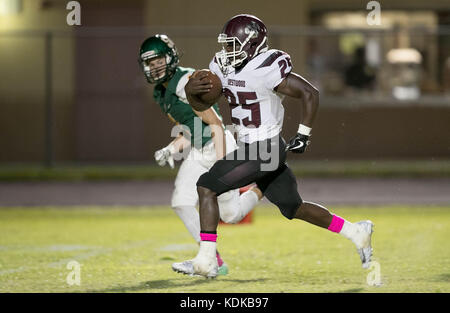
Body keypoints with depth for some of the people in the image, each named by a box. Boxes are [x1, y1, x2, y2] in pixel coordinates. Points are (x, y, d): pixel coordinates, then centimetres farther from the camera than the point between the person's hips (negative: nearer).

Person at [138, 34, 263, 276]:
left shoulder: (186, 85, -20)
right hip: (198, 152, 8)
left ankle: (259, 191, 30)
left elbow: (216, 124, -21)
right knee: (181, 203, -10)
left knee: (230, 215, -2)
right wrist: (171, 149, -1)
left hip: (219, 147, -8)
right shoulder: (162, 93, 9)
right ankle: (214, 261, -6)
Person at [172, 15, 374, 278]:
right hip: (251, 147, 9)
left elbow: (310, 93, -17)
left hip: (263, 150, -9)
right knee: (293, 209, 17)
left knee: (207, 187, -11)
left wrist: (303, 135, -15)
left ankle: (206, 260, -8)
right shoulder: (222, 66, 4)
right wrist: (191, 90, -12)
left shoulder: (265, 70, -21)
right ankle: (356, 232, 29)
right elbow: (202, 104, 11)